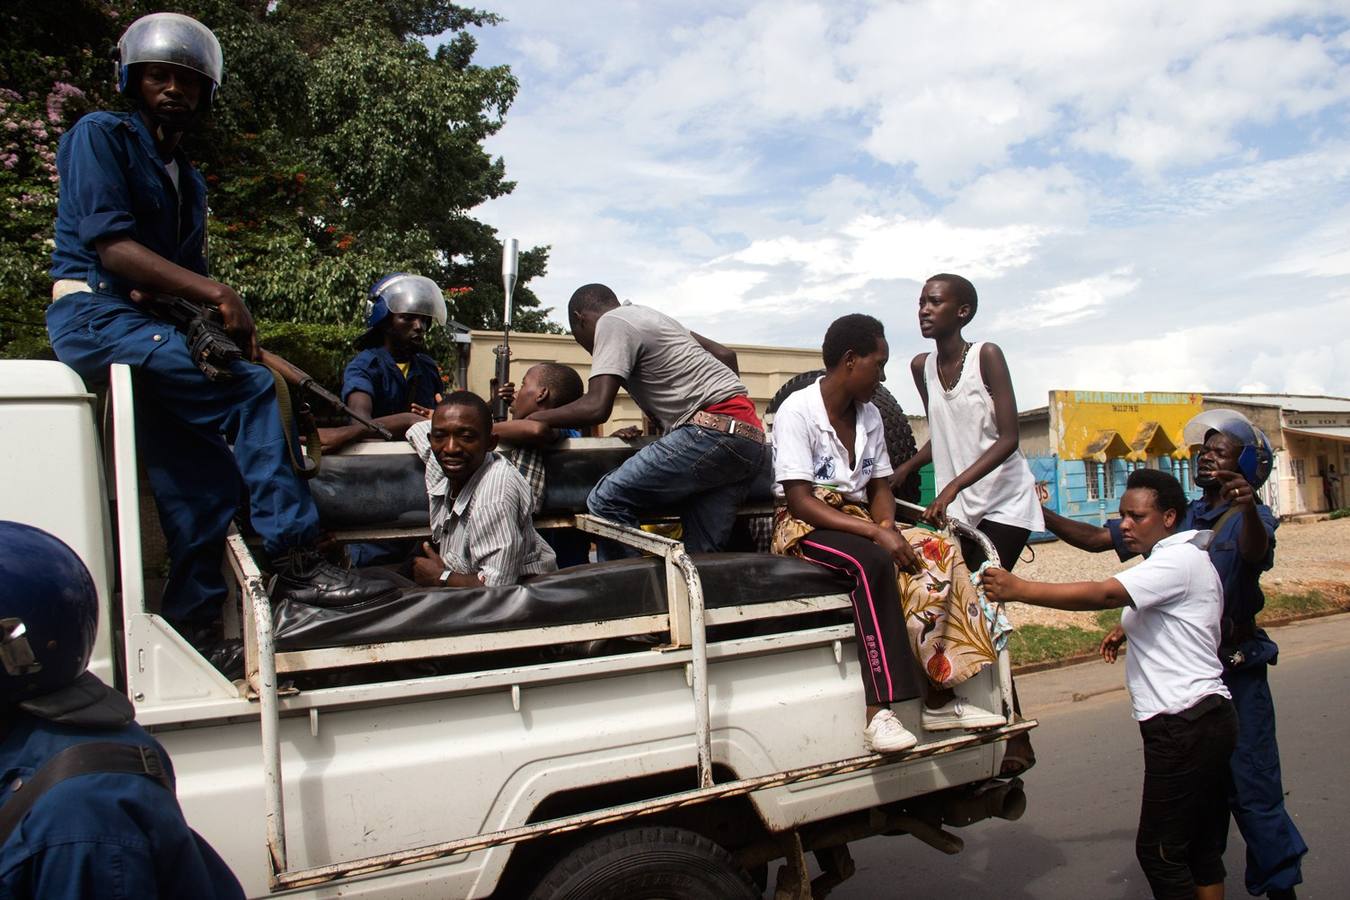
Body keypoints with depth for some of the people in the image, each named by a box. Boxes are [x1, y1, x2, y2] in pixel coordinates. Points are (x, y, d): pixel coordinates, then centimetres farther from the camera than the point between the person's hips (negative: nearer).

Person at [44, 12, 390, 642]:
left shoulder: (188, 181, 23)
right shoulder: (100, 136, 0)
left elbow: (184, 275, 14)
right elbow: (110, 246, -14)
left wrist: (220, 321, -10)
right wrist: (217, 295, -22)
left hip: (150, 324, 8)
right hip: (93, 312, -8)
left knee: (203, 477, -5)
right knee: (252, 389, -25)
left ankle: (194, 623, 2)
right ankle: (296, 560, -25)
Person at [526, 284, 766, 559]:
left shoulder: (611, 322, -2)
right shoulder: (649, 317, 25)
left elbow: (597, 407, -12)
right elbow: (725, 354, 30)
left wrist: (533, 418, 1)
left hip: (714, 430, -9)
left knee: (606, 502, -10)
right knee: (703, 555, 7)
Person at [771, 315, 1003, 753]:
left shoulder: (869, 415, 11)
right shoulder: (797, 411, -13)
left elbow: (880, 487, 11)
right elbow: (800, 501, -20)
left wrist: (887, 526, -13)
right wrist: (875, 534, -28)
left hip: (859, 521, 7)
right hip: (805, 527, -7)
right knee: (872, 561, -35)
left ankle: (939, 699, -15)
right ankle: (880, 711, -37)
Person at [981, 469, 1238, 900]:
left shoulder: (1178, 561, -15)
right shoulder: (1184, 561, 19)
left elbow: (1105, 594, -29)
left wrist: (1018, 589, -31)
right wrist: (1128, 632, 19)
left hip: (1184, 723, -11)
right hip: (1208, 719, 11)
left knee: (1159, 849, -4)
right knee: (1202, 847, 16)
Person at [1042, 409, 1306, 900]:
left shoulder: (1252, 517, -5)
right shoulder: (1177, 516, 9)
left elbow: (1256, 551, -29)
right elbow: (1096, 538, 8)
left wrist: (1247, 507, -51)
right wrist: (1040, 514, -6)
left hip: (1235, 671, -5)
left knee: (1251, 786, -2)